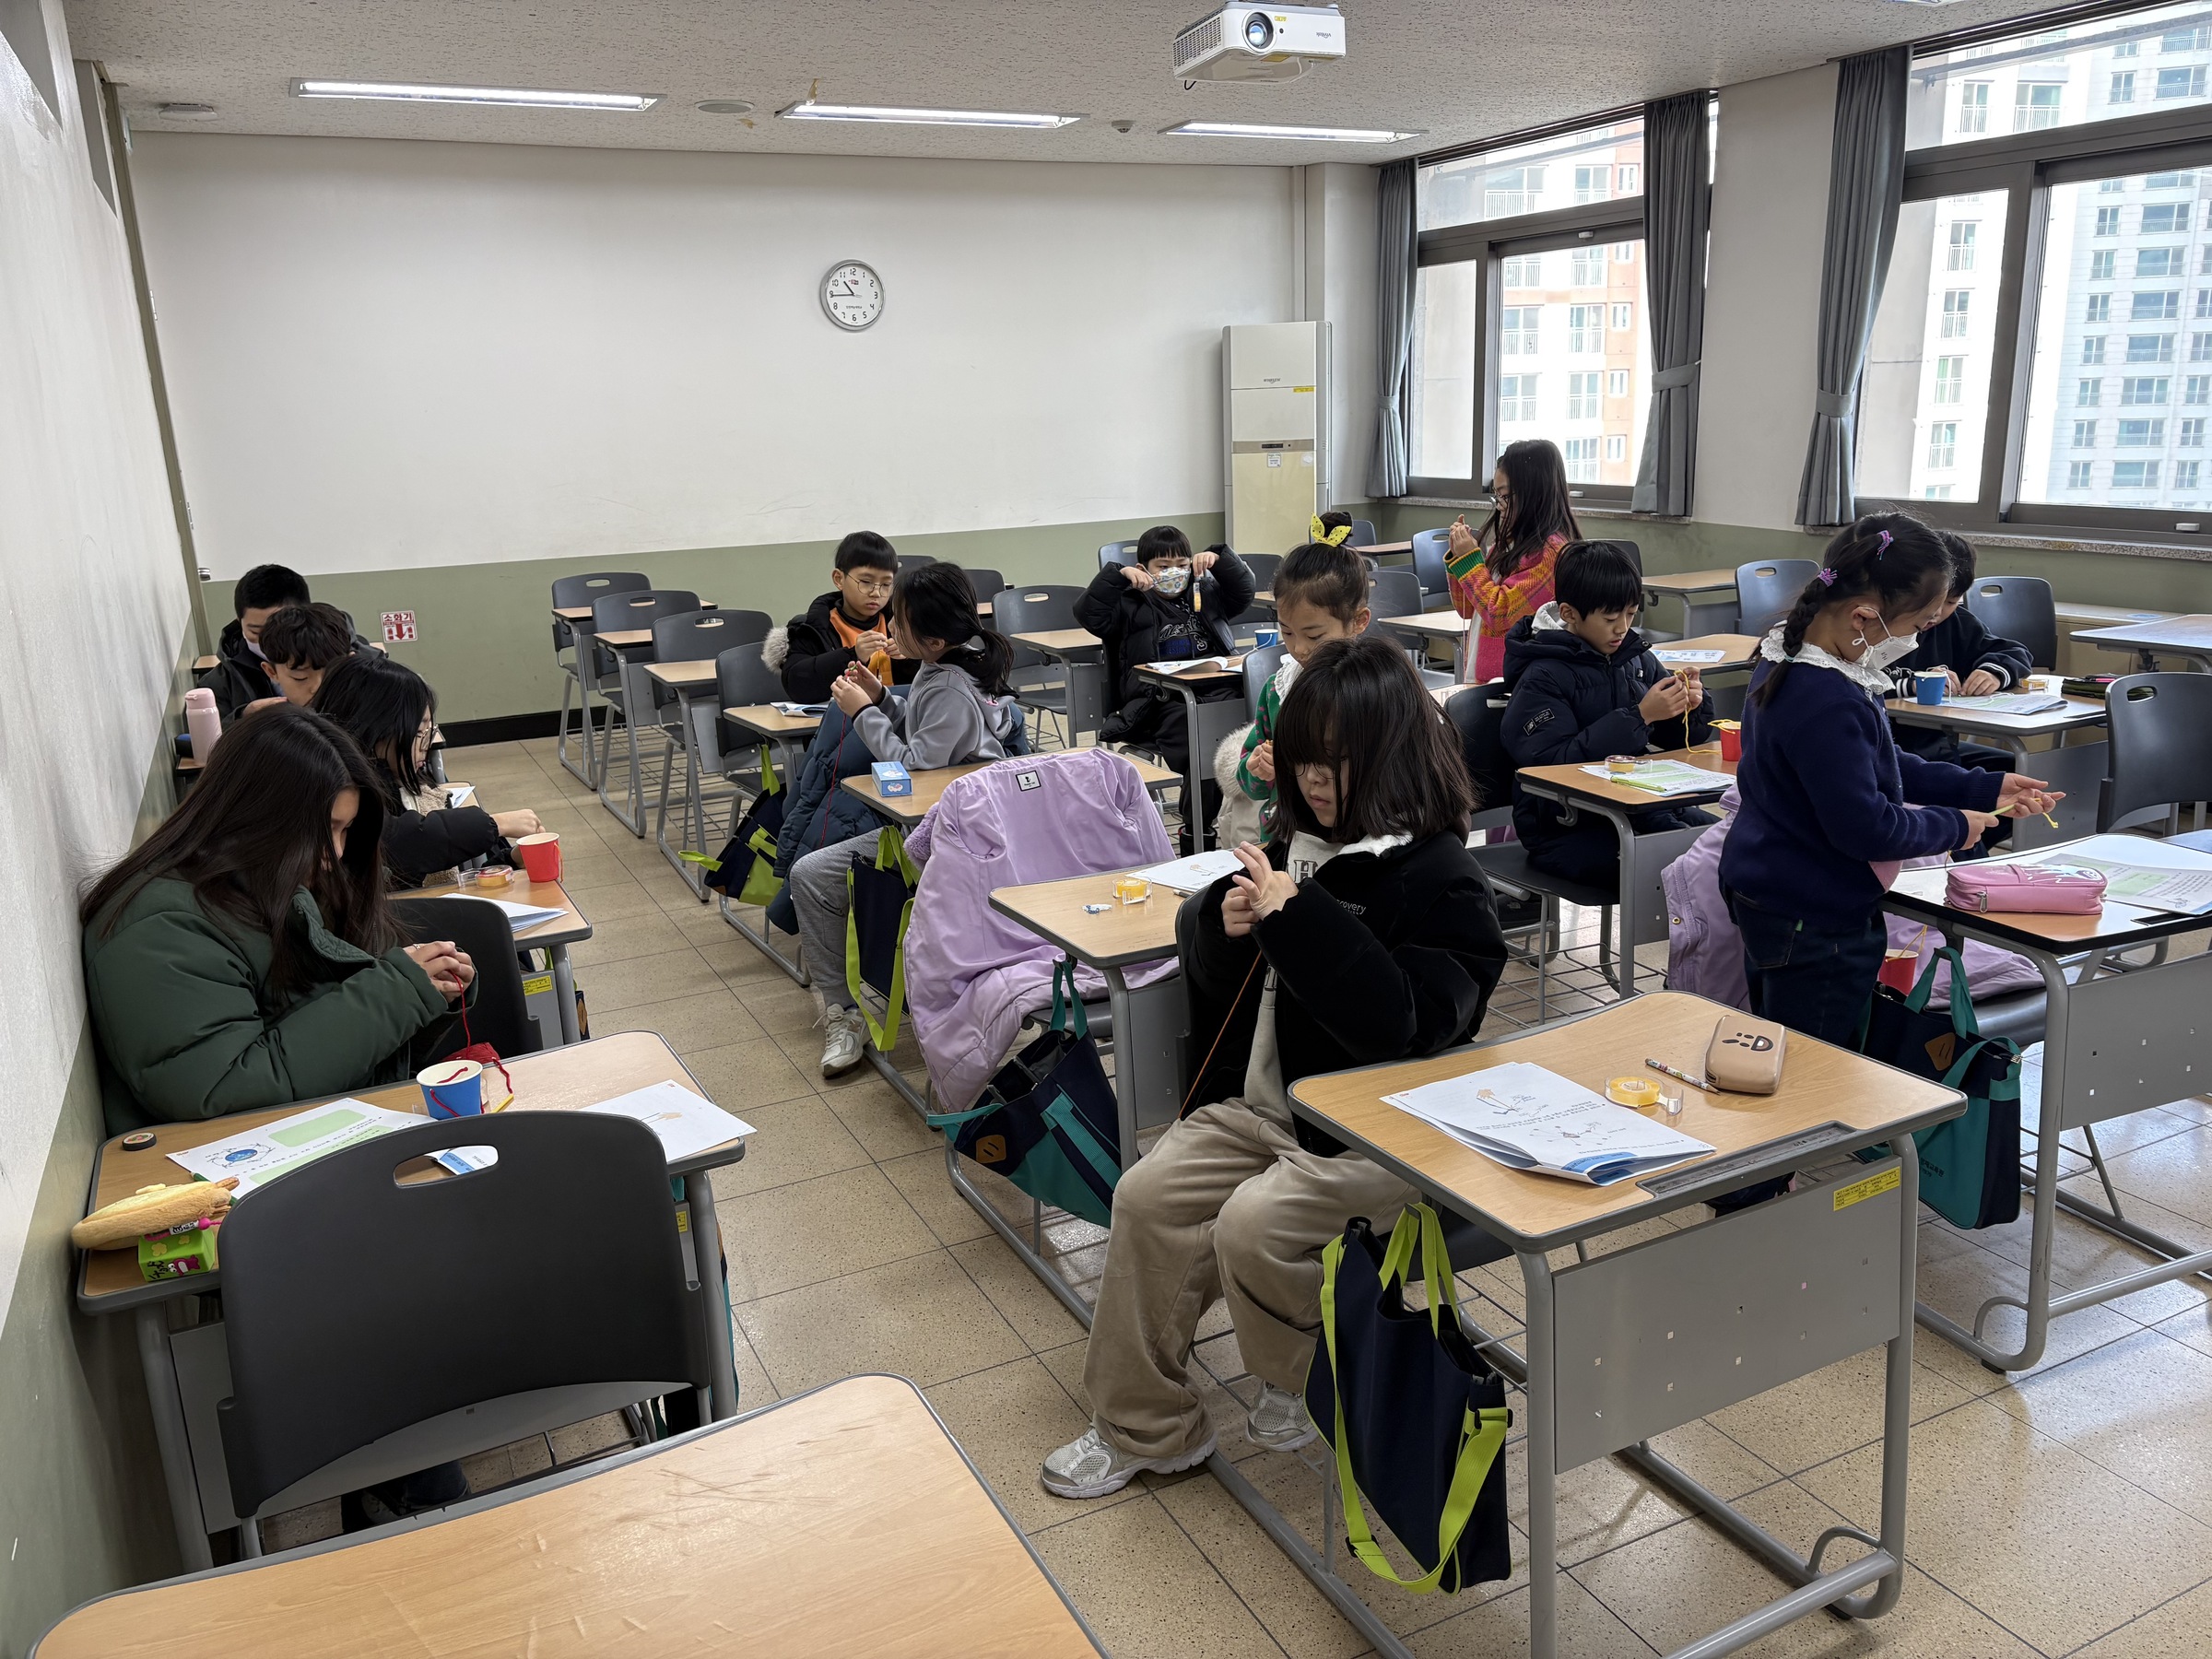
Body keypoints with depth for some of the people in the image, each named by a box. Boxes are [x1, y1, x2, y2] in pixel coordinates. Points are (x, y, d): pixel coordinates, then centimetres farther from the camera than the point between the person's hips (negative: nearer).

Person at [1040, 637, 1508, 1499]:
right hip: (1264, 1100, 7)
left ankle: (1309, 1385, 9)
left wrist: (1298, 918, -29)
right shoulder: (1299, 846, 5)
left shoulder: (1441, 879, -14)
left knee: (1253, 1225, -25)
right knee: (1147, 1196, -6)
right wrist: (1226, 931, -10)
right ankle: (1145, 1425, 11)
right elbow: (1222, 991, 14)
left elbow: (1401, 1021, -28)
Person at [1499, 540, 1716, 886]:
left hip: (1637, 804, 7)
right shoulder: (1542, 678, -11)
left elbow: (1678, 737, 17)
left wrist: (1691, 704, -7)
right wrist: (1639, 716, -23)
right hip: (1565, 830, -7)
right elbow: (1553, 763, -21)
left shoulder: (1637, 658, 8)